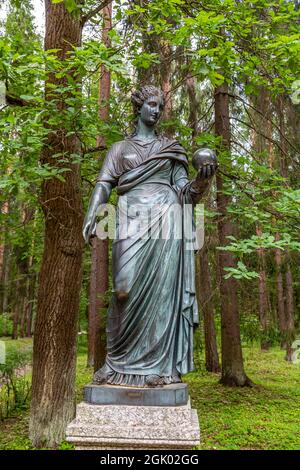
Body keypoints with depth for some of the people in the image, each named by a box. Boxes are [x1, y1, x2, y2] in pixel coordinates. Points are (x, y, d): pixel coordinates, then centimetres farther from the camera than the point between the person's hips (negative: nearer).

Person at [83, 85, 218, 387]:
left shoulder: (170, 148, 20)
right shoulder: (120, 148, 20)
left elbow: (184, 191, 13)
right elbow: (104, 184, 8)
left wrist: (203, 176, -7)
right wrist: (91, 215, -9)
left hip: (164, 220, 0)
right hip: (132, 221, 0)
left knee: (160, 288, -7)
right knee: (126, 288, -12)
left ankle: (158, 363, -1)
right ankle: (121, 361, 2)